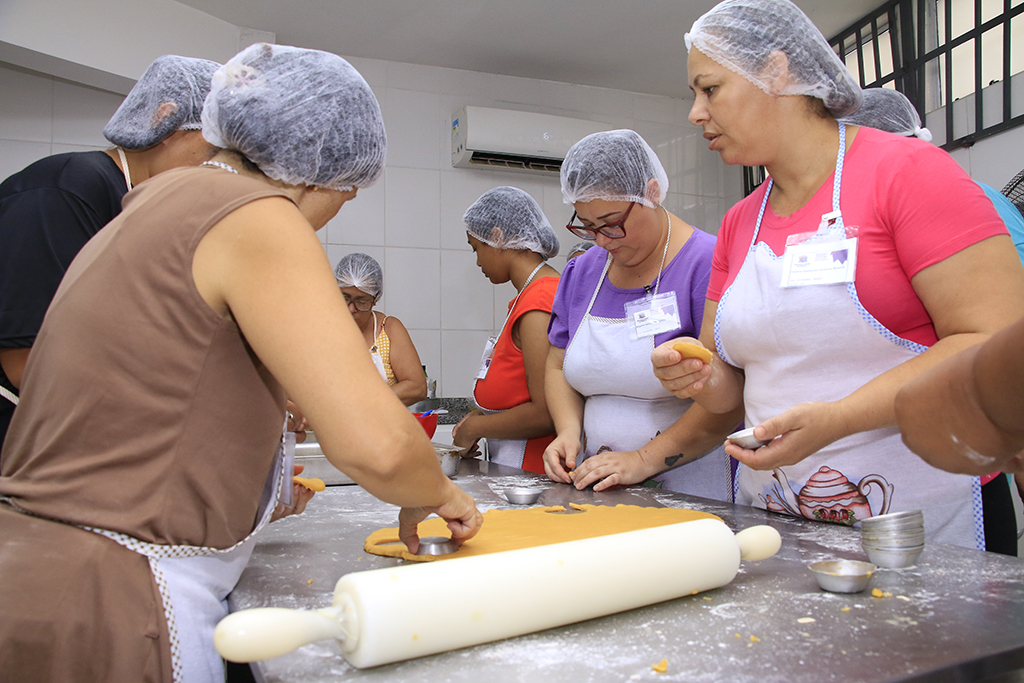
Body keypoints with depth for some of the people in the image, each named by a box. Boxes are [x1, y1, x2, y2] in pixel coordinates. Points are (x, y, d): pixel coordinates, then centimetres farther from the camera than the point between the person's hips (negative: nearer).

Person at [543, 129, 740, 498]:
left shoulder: (707, 264, -9)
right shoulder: (581, 273, 10)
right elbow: (558, 367, 16)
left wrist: (643, 460, -17)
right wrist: (569, 431, -2)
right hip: (596, 485, 5)